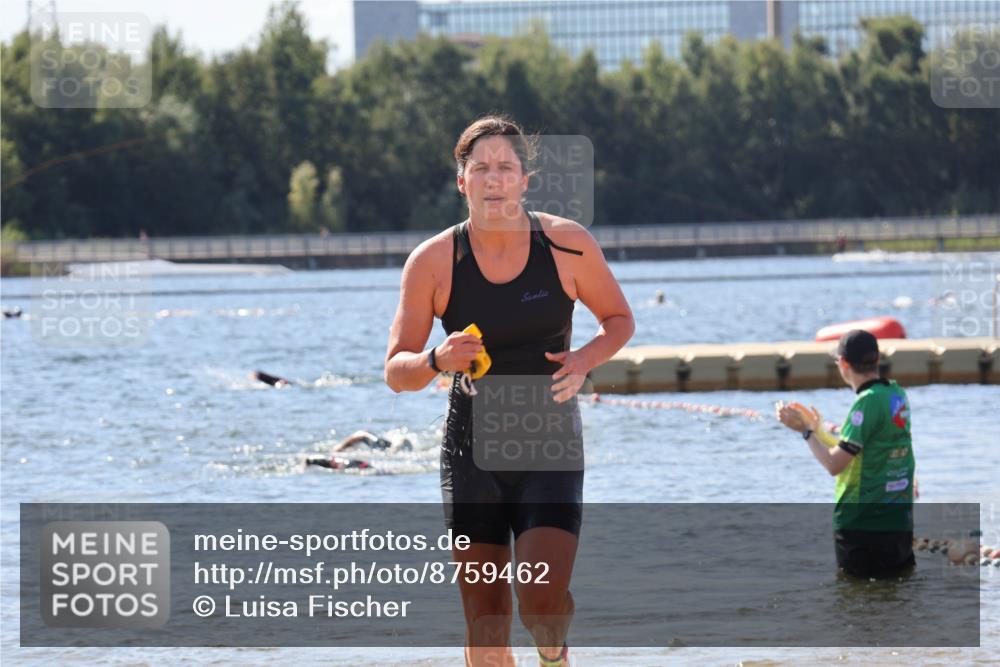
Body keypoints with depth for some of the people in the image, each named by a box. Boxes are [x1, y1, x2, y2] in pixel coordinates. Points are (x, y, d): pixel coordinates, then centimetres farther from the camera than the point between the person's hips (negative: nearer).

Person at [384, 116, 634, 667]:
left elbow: (620, 319, 10)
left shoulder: (568, 245, -6)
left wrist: (584, 360, -11)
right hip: (471, 450, 1)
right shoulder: (433, 261, -6)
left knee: (543, 599, -17)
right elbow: (396, 372, -2)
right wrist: (437, 361, -24)